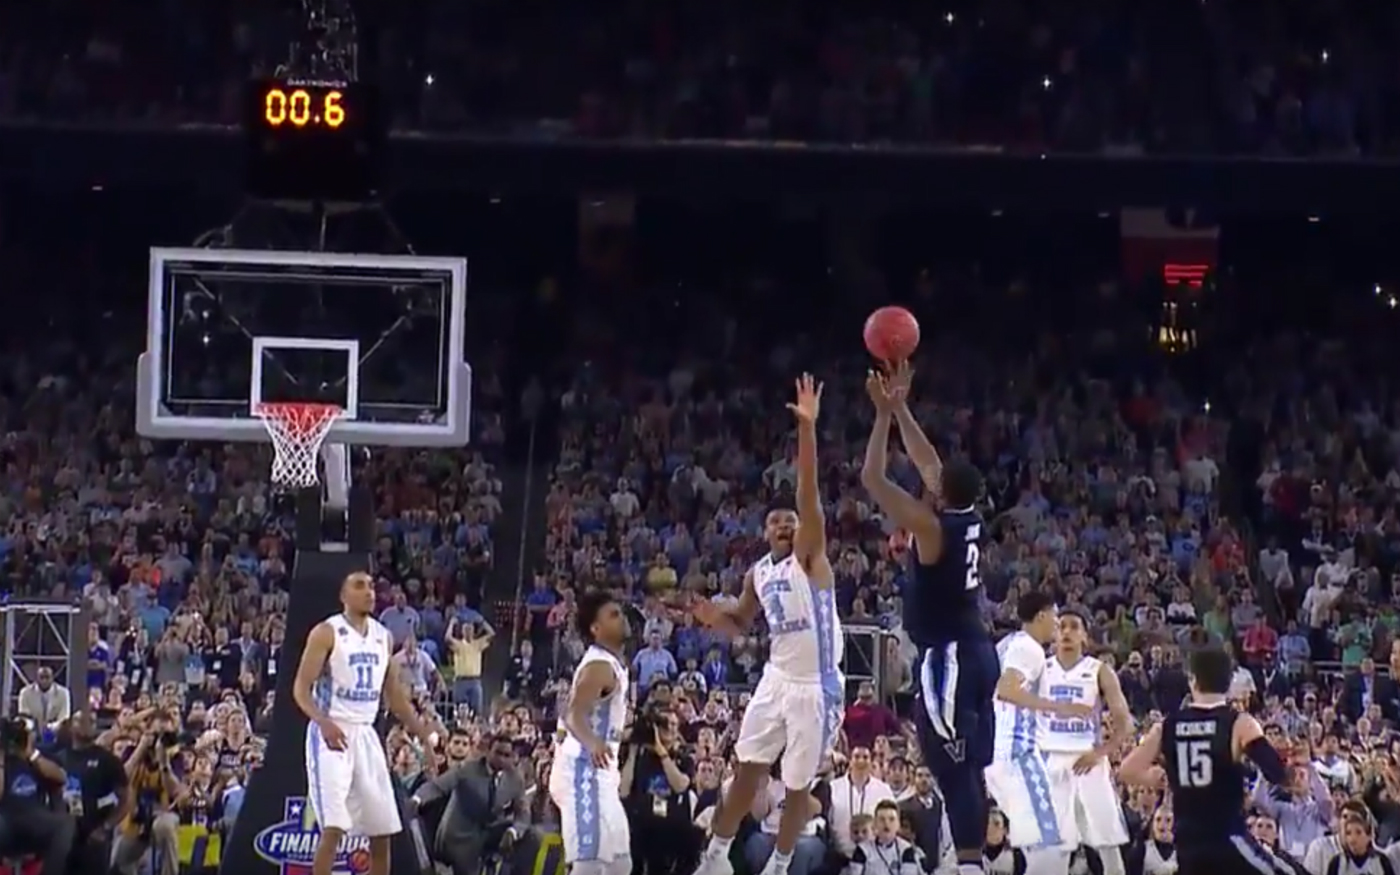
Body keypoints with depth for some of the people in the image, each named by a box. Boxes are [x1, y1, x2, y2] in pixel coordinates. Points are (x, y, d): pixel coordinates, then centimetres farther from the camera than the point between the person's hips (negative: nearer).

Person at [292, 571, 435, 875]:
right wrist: (323, 722, -31)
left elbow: (394, 693, 20)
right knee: (333, 829, -17)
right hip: (332, 734, -7)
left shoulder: (383, 637, 11)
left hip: (365, 734, 7)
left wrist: (423, 734, 14)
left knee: (382, 832, 7)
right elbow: (301, 688, -14)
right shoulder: (326, 633, -8)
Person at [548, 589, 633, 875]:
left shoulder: (611, 664, 17)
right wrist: (593, 743, -50)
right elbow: (573, 715, -29)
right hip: (584, 772, -11)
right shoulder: (600, 665, -14)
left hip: (597, 773, 11)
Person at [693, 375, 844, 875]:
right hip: (777, 679, 6)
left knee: (799, 786, 3)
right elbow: (740, 623, 25)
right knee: (747, 771, 8)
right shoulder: (758, 574, 10)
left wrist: (807, 428, -35)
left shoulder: (809, 558, -9)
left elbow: (809, 494, -23)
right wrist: (714, 619, -1)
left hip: (817, 685, -6)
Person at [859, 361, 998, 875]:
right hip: (976, 650, 9)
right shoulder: (969, 519, 6)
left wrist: (884, 414, -11)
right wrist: (900, 408, 20)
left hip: (948, 657, -9)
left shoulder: (930, 526, -16)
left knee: (953, 767, -10)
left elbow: (872, 478, -16)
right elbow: (927, 463, 19)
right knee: (968, 767, 12)